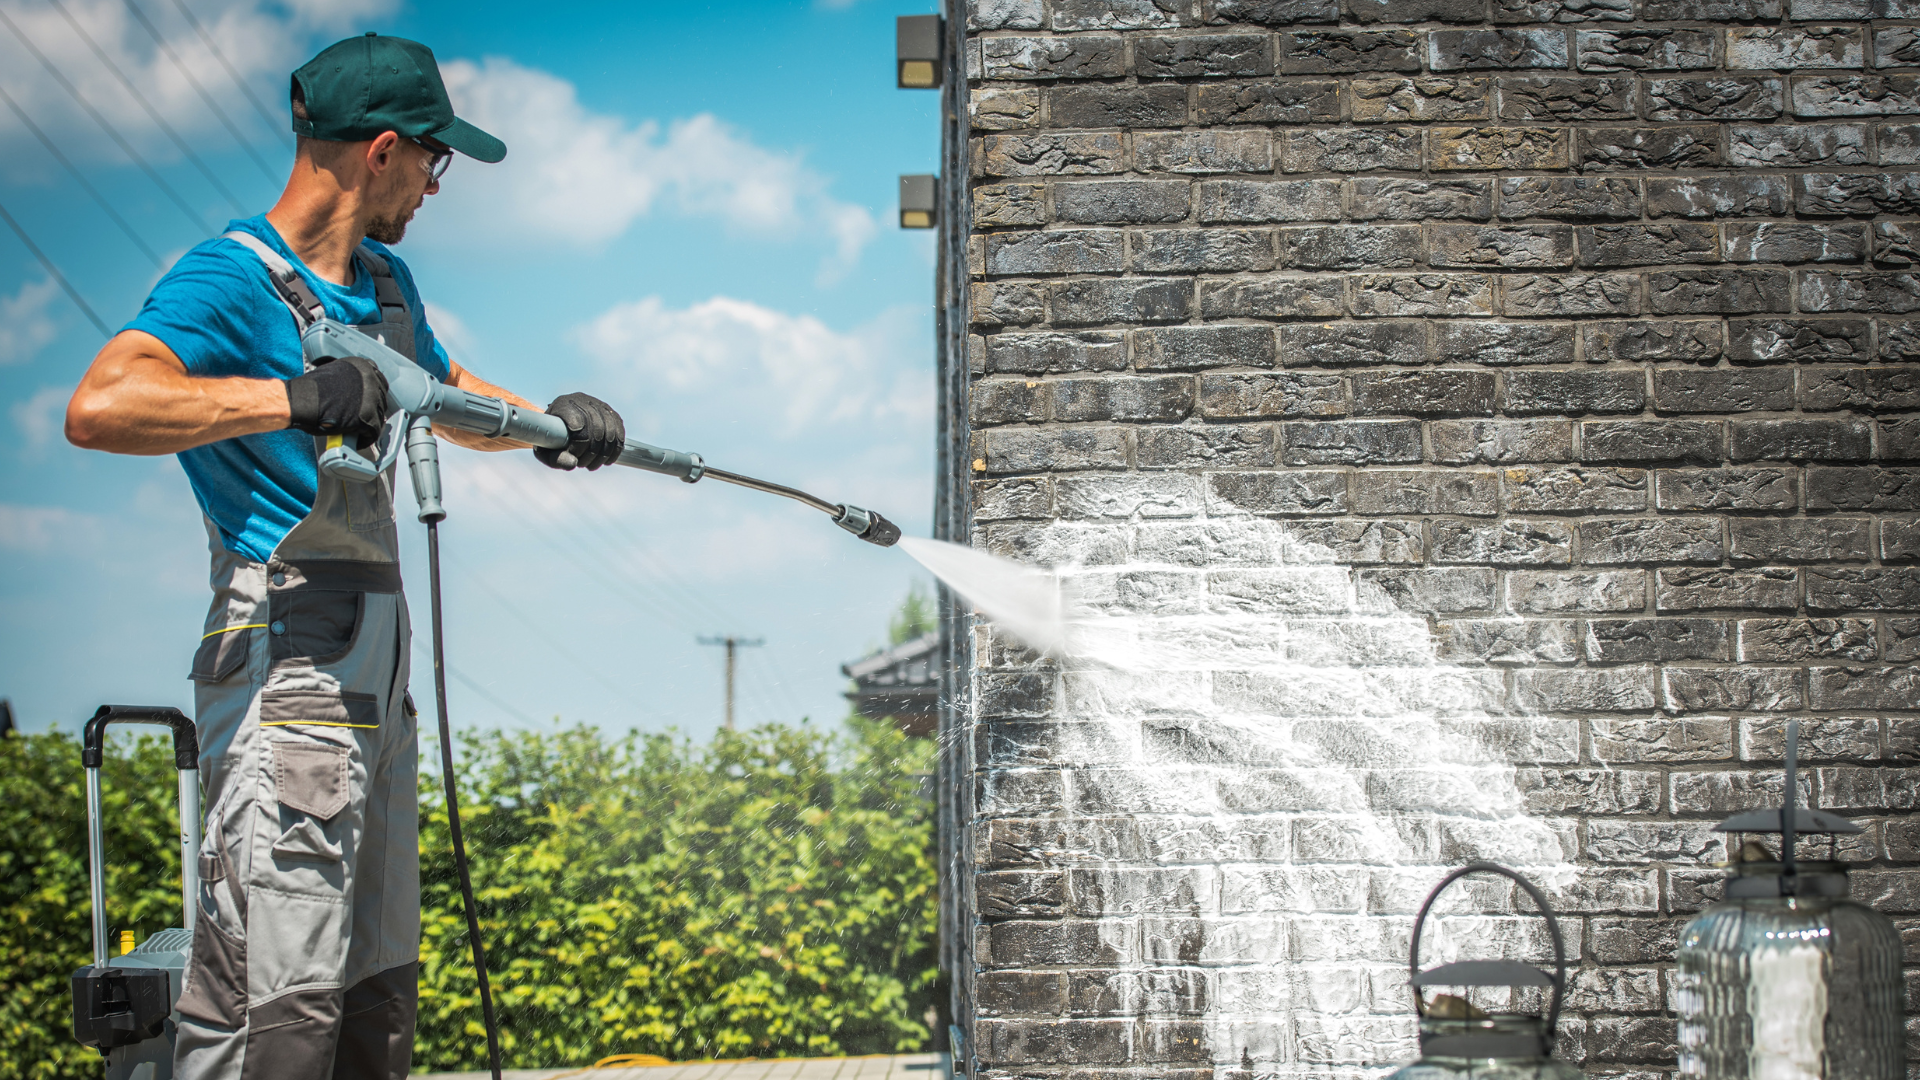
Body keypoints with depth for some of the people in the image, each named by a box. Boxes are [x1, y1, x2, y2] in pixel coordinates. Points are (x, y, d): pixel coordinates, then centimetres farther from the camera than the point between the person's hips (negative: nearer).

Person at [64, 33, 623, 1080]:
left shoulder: (384, 282, 17)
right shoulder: (227, 279, -13)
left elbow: (453, 399, 35)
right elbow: (101, 407, -31)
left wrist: (548, 418, 15)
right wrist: (296, 396, -31)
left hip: (372, 676, 10)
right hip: (286, 677, -10)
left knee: (375, 990, 17)